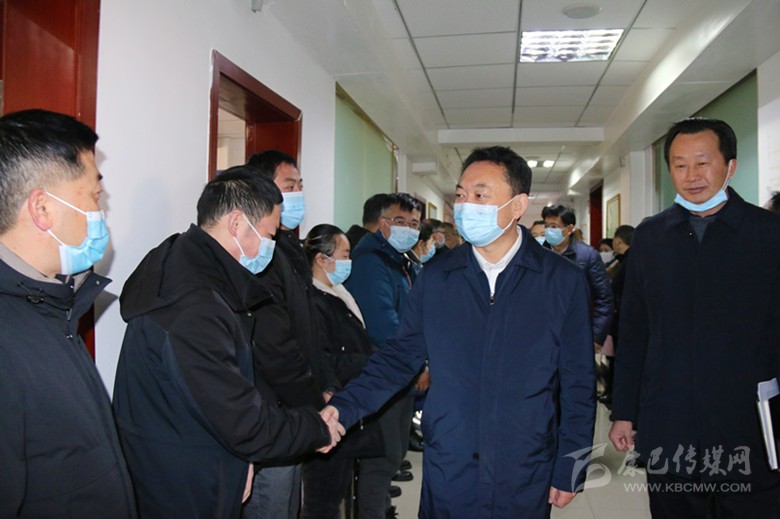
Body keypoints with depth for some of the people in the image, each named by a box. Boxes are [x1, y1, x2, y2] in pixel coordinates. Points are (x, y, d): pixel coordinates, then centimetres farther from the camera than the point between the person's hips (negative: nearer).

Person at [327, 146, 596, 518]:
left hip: (526, 480, -1)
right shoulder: (435, 278, -2)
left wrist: (569, 471, -1)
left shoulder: (563, 281, -5)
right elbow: (400, 357, 0)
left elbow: (578, 384, -2)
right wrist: (342, 409, -12)